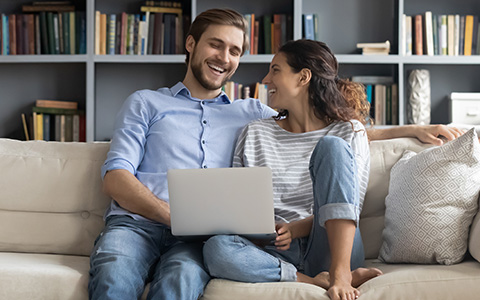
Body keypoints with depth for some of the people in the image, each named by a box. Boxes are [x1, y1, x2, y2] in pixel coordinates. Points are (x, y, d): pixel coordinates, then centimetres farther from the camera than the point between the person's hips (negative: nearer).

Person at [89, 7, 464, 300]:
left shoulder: (250, 113, 25)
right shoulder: (145, 103, 19)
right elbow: (116, 176, 7)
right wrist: (173, 215, -10)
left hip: (193, 237, 0)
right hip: (135, 222, 0)